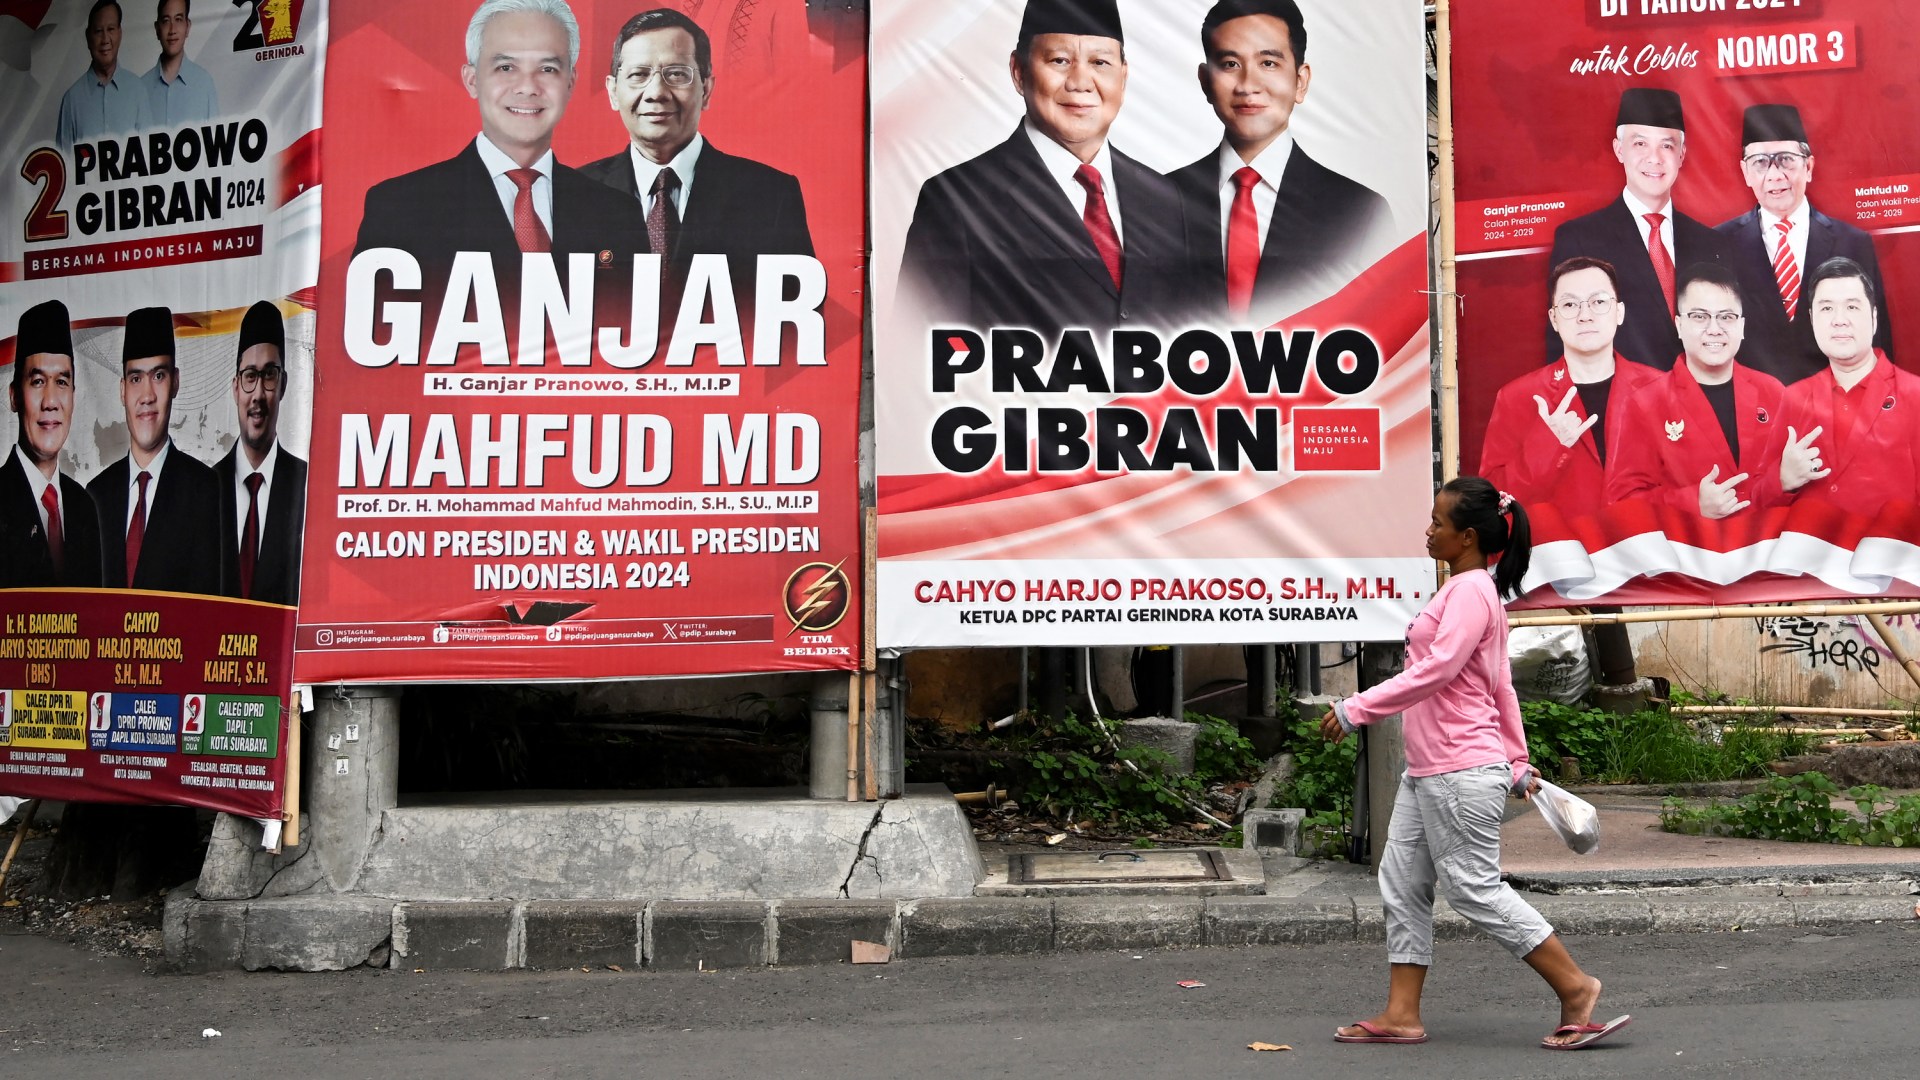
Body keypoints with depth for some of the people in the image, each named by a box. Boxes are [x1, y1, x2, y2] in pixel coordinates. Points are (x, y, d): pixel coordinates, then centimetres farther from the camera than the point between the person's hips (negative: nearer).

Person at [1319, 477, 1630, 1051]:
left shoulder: (1471, 591, -14)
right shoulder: (1467, 590, 17)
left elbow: (1435, 671, -25)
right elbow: (1501, 686, 21)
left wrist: (1357, 708, -24)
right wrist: (1517, 761, 24)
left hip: (1461, 774, -11)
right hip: (1427, 771, 11)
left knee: (1476, 889, -5)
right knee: (1401, 884, 9)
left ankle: (1576, 987, 6)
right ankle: (1402, 1014, 12)